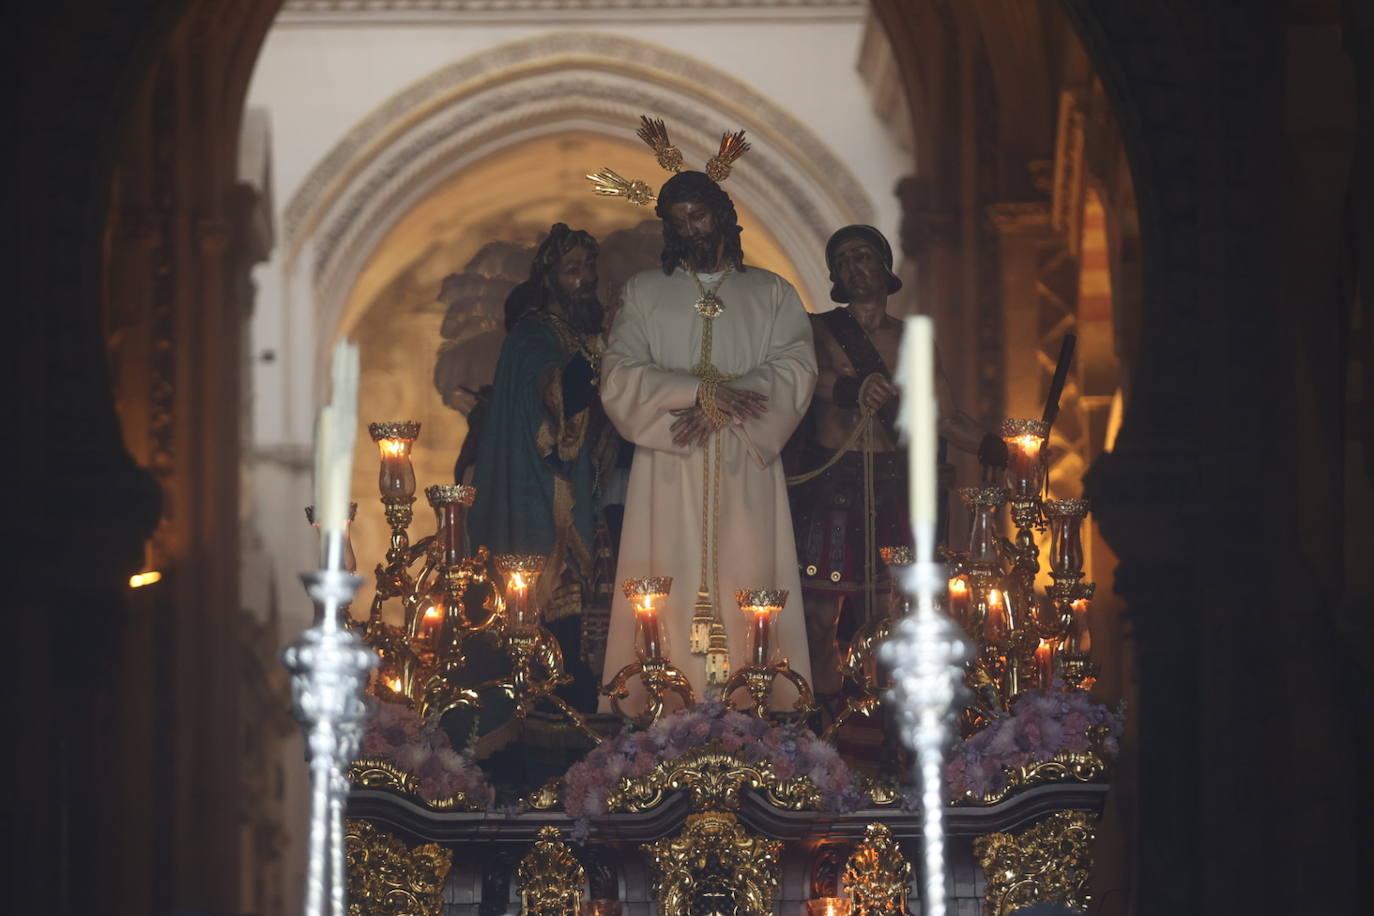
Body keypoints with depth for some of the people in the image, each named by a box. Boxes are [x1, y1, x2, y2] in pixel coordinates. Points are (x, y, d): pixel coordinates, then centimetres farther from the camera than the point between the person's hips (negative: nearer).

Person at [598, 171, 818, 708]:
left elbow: (796, 371, 0)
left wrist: (722, 407, -13)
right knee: (671, 597, -8)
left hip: (745, 472, 0)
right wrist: (702, 390, -13)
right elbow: (619, 377, 1)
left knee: (744, 588, -7)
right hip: (669, 476, 0)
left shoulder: (772, 294, 15)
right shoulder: (645, 292, 14)